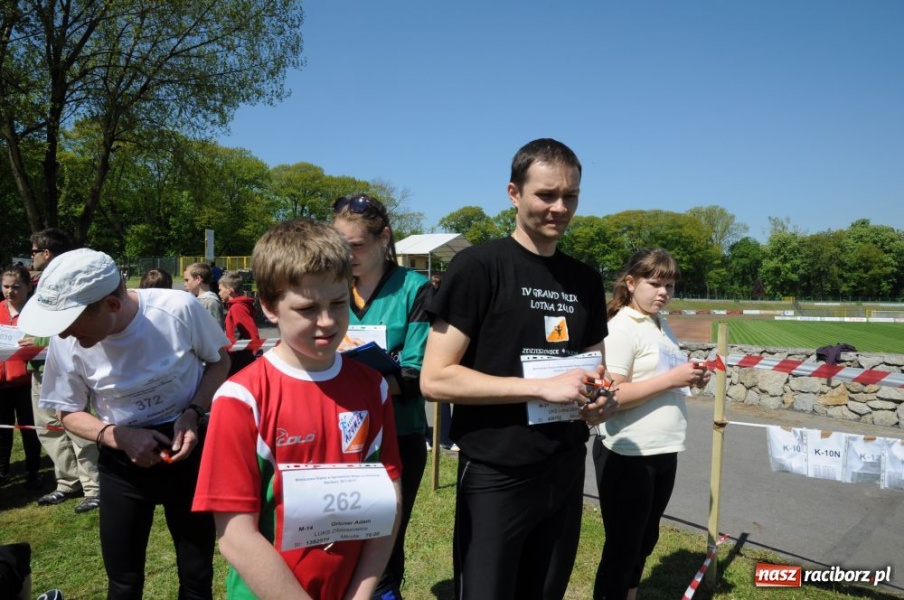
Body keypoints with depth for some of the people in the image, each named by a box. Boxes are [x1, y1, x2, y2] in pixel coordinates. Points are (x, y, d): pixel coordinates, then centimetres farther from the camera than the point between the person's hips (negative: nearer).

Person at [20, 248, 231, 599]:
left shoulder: (178, 310, -23)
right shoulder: (66, 343, -15)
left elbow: (219, 361, -3)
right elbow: (70, 413, 2)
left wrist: (193, 414, -18)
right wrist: (116, 436, -18)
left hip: (187, 449, -1)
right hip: (121, 462, 2)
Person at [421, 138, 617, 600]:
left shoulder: (586, 280, 7)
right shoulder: (478, 266, -13)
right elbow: (435, 378, -17)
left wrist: (600, 399, -4)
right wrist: (544, 388, -21)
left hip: (565, 474, 6)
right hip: (496, 478, -6)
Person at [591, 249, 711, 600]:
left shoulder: (662, 326, 11)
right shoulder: (622, 328, -16)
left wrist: (691, 379, 0)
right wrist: (671, 378, -22)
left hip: (663, 453, 9)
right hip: (628, 455, -9)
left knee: (644, 541, 22)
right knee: (623, 547, 6)